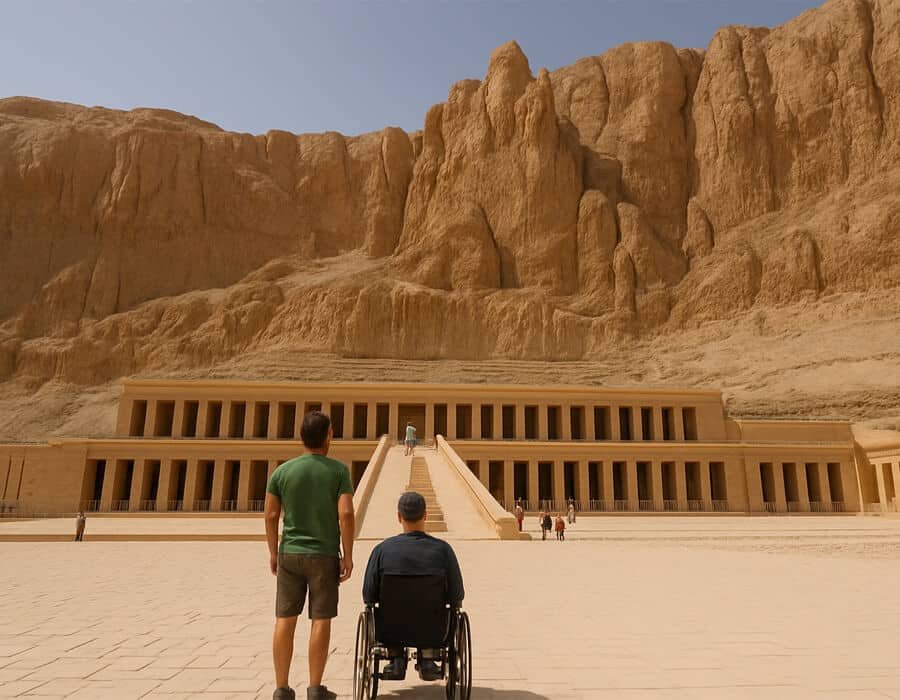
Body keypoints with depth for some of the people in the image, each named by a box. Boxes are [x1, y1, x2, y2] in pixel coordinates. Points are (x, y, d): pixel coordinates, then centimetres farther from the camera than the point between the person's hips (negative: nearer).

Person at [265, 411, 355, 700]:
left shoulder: (282, 471, -1)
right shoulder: (338, 470, -8)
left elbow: (271, 516, 0)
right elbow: (346, 515, -15)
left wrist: (273, 553, 11)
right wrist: (348, 555, -7)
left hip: (289, 554, 3)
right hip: (324, 555, -2)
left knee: (285, 620, 9)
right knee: (320, 620, 5)